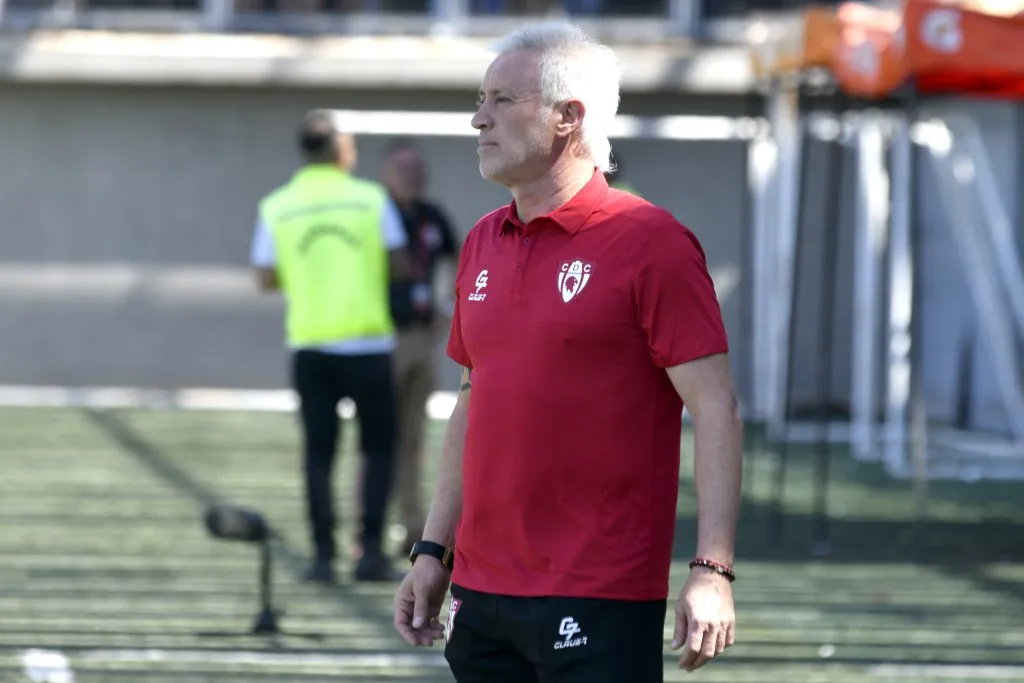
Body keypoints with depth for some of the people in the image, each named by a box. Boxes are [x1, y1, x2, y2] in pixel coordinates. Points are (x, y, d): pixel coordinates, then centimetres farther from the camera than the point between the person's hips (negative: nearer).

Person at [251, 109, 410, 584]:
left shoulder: (276, 207, 1)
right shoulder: (370, 198, -3)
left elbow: (266, 279, 2)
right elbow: (400, 268, -2)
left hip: (309, 345, 1)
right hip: (368, 343, -1)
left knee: (319, 452, 7)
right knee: (378, 449, 9)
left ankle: (324, 555, 2)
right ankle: (371, 551, 0)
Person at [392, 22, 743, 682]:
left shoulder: (650, 242, -8)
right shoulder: (483, 244, 13)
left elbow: (717, 410, -11)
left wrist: (713, 571, -18)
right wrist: (434, 551, 16)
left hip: (600, 602, -7)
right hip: (482, 594, 7)